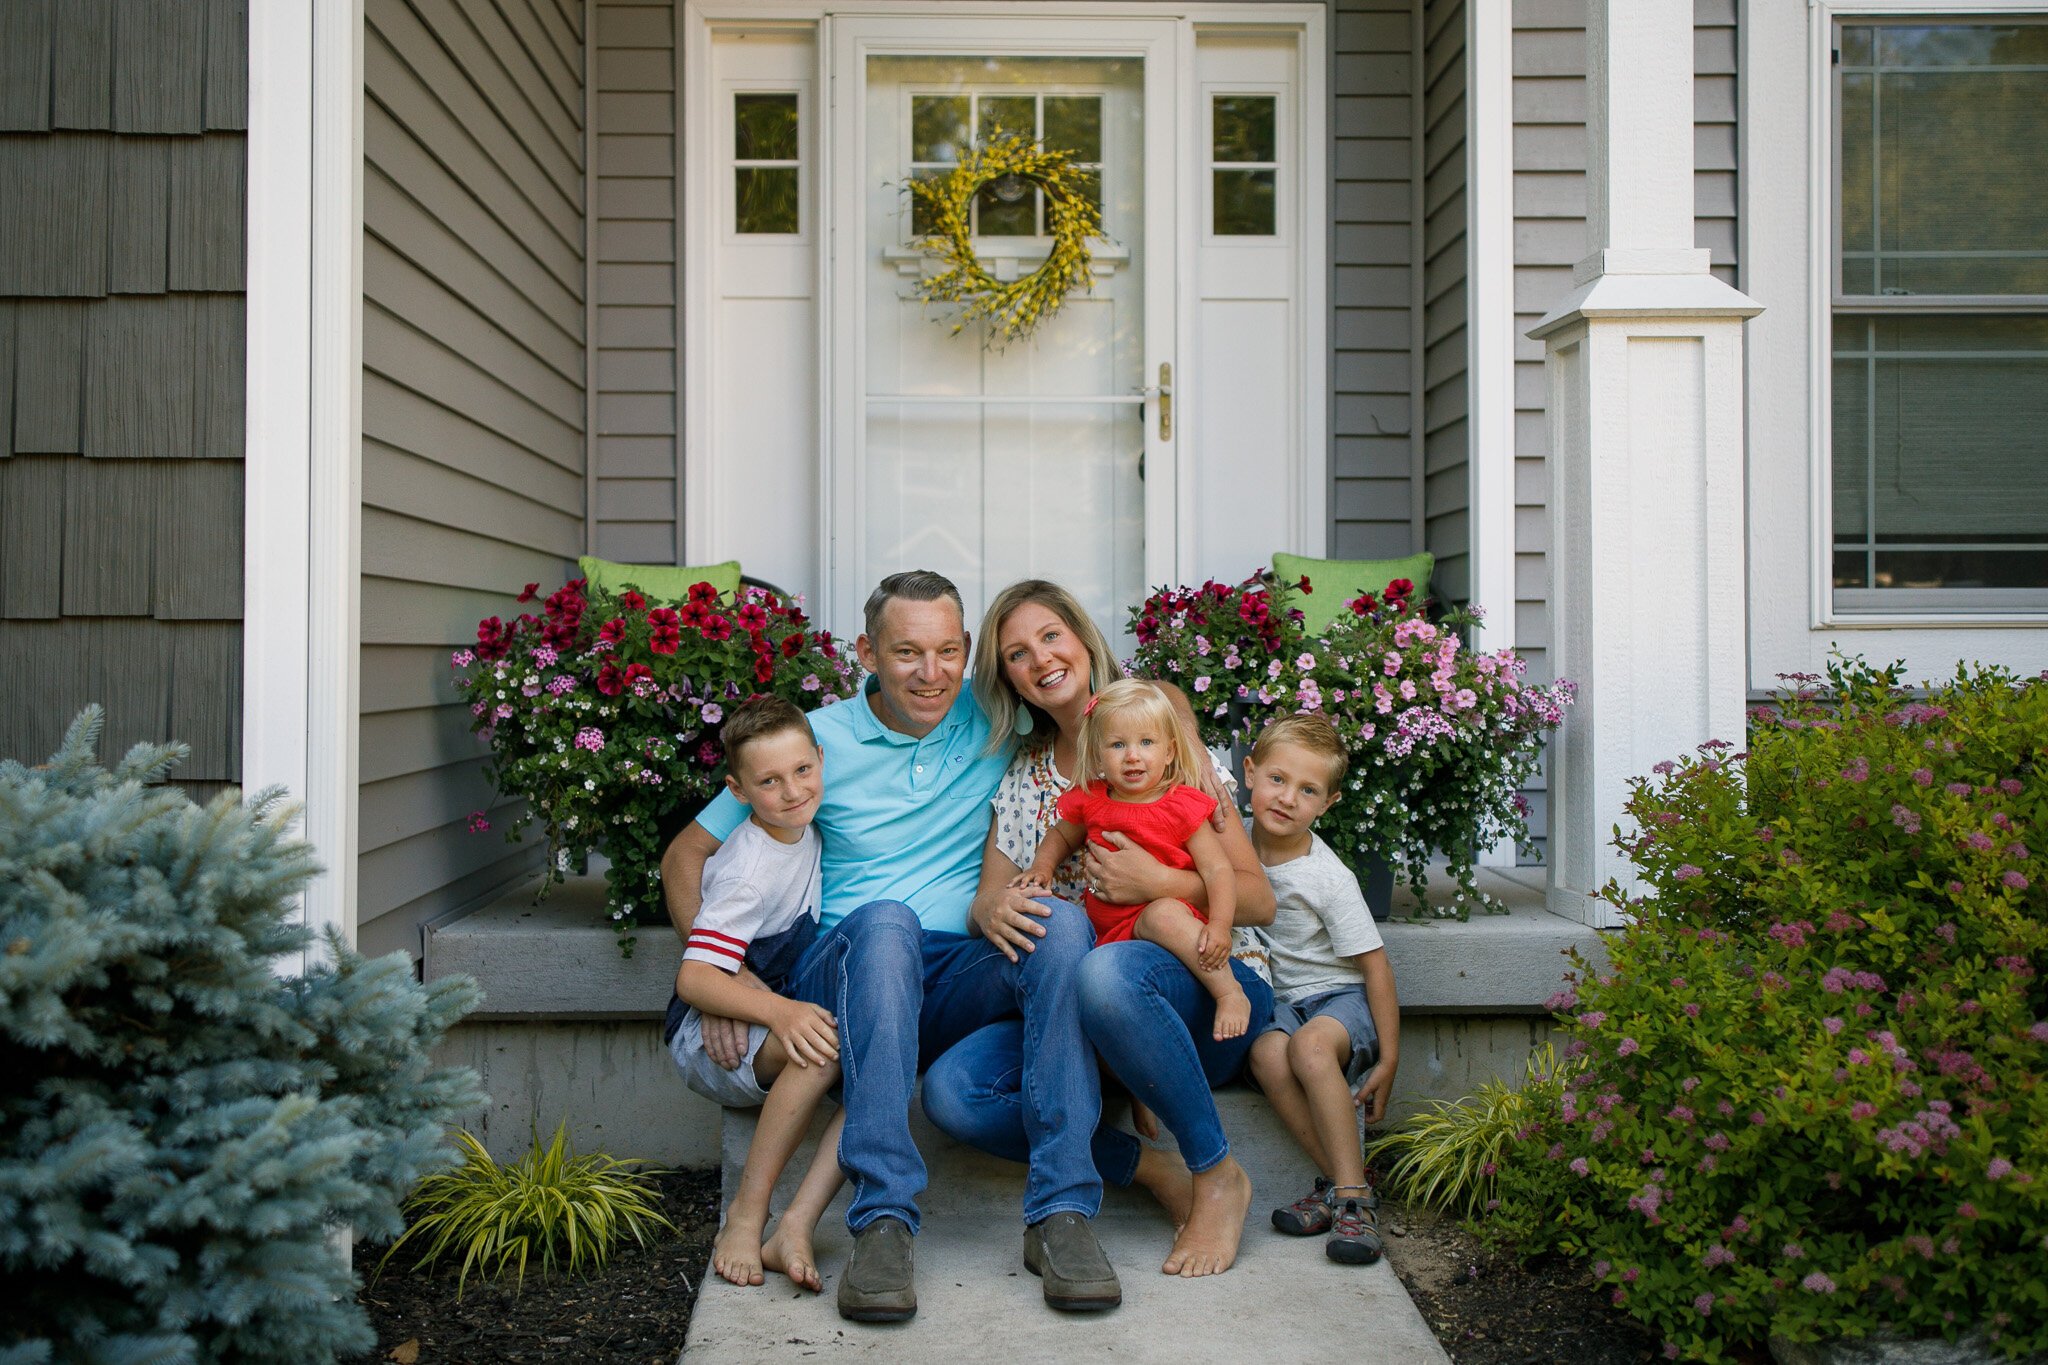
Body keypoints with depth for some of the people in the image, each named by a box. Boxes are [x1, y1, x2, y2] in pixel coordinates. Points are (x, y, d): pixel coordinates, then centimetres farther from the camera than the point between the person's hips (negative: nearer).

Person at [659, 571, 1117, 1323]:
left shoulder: (995, 718, 8)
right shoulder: (817, 739, 5)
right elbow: (686, 856, 9)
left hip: (962, 980, 2)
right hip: (844, 974, -1)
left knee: (1062, 921, -28)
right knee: (885, 920, -35)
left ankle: (1061, 1211, -31)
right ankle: (882, 1221, -39)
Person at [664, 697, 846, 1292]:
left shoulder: (805, 829, 3)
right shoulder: (749, 871, -20)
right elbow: (693, 979, -27)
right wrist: (781, 1012, -41)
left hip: (779, 1021, 7)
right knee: (826, 1042, -37)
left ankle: (796, 1227, -27)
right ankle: (746, 1215, -24)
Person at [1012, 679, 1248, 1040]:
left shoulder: (1183, 807, -2)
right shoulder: (1089, 801, 10)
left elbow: (1217, 870, -7)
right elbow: (1061, 835, 31)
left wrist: (1219, 925, -23)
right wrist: (1042, 866, 9)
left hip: (1173, 911, -6)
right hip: (1109, 927, 6)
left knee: (1163, 914, -39)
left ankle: (1230, 993, -27)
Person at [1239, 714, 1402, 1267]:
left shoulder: (1329, 879, -16)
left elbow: (1375, 967, -12)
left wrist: (1389, 1060, -13)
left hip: (1341, 996, -4)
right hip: (1280, 1001, 4)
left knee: (1310, 1046, -36)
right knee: (1267, 1054, -30)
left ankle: (1352, 1196, -27)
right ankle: (1339, 1180, -20)